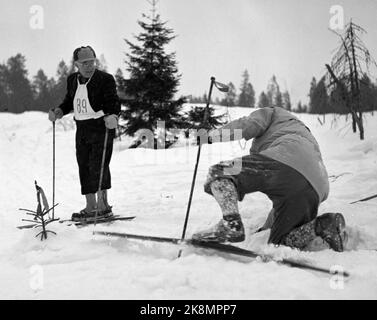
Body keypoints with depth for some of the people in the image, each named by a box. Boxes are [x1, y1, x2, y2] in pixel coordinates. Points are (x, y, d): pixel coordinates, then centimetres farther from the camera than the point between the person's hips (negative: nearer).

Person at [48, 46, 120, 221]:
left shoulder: (105, 79, -9)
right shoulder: (72, 79, 10)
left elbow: (113, 102, -16)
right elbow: (69, 101, 21)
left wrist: (113, 116, -35)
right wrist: (58, 111, 3)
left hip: (101, 127, -7)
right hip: (82, 129, 7)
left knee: (98, 166, -11)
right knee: (84, 167, 8)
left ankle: (102, 205, -4)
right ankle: (91, 207, 17)